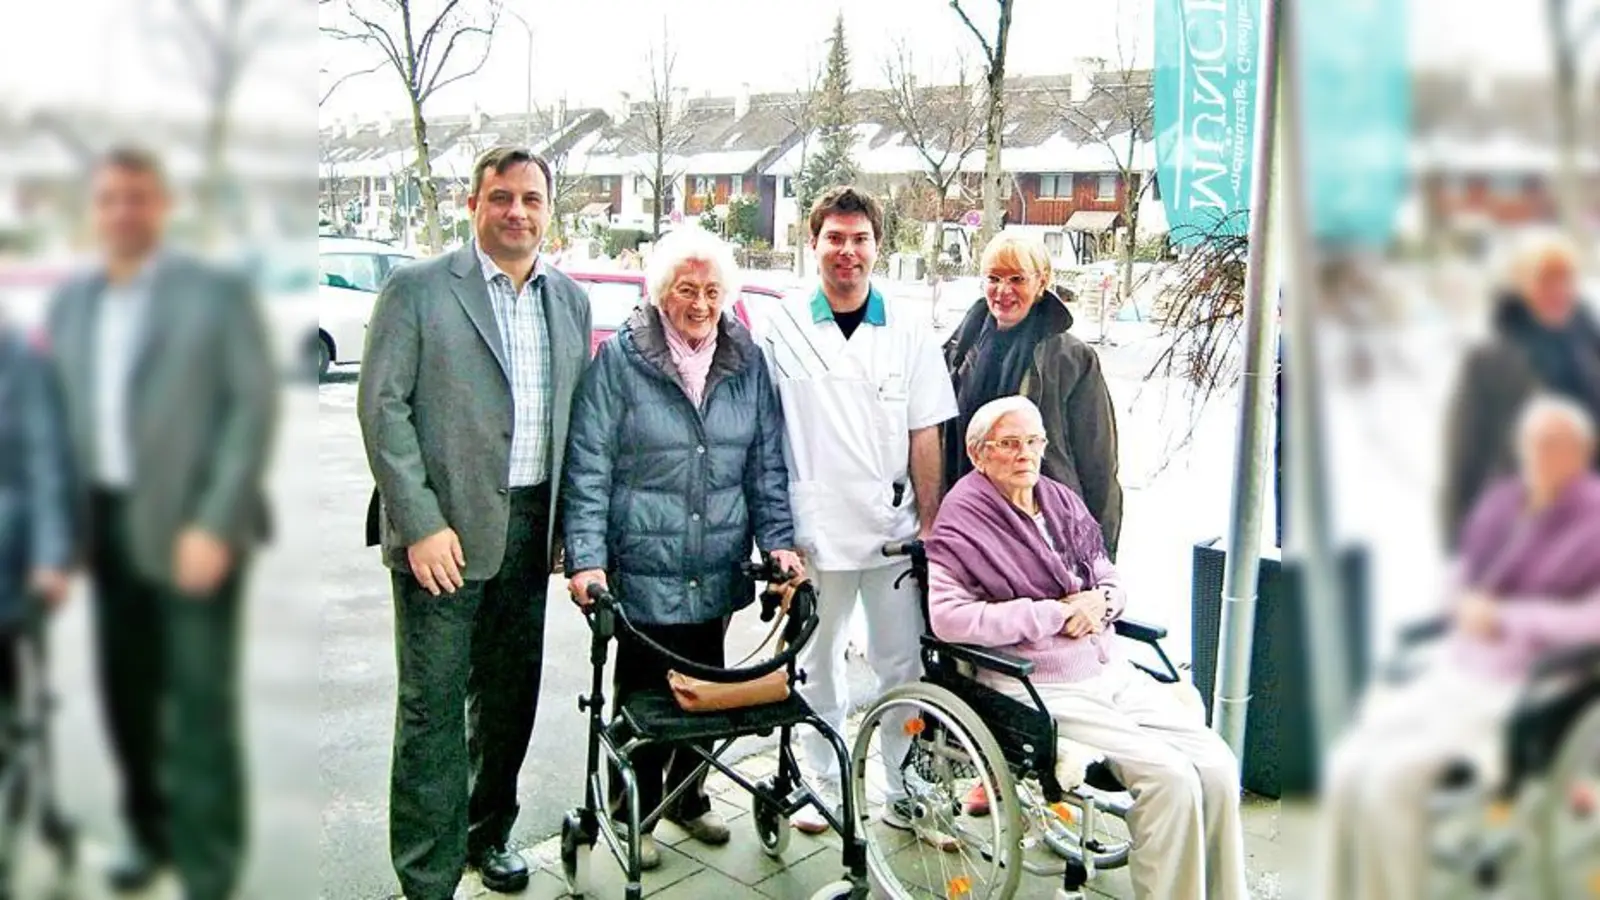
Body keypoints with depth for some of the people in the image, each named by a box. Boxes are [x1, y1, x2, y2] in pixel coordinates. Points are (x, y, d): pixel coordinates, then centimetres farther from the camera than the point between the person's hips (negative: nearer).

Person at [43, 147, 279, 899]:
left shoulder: (218, 294, -4)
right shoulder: (69, 301, 12)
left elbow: (256, 406, -9)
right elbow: (58, 413, 13)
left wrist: (213, 524, -16)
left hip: (190, 524, -5)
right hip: (108, 523, 5)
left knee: (198, 700, -3)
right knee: (126, 690, 11)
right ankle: (150, 831, 31)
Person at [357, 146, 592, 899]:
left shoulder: (569, 299, 11)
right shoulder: (417, 289, -4)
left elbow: (577, 414, 13)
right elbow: (382, 407, -8)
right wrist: (421, 524, -14)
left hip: (530, 525, 5)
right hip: (444, 527, -5)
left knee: (512, 695, 15)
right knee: (434, 707, 0)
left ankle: (487, 835, 33)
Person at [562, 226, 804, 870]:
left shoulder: (746, 362, 6)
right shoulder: (619, 358, -6)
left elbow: (766, 463, 9)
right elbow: (588, 467, -8)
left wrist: (778, 540, -2)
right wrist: (587, 559, -15)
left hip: (718, 573, 4)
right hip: (643, 570, -4)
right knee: (644, 694, 6)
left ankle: (687, 796, 37)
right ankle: (633, 812, 27)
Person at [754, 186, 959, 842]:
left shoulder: (909, 336, 5)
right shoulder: (782, 331, 1)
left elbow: (924, 437, 6)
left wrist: (930, 523, 0)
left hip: (894, 528, 1)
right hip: (815, 528, -1)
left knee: (903, 663, 6)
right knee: (817, 663, 11)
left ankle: (907, 792, 20)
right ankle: (822, 782, 27)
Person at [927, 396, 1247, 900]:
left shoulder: (1062, 501, 15)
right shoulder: (963, 522, -6)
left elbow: (1111, 579, 23)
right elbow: (948, 617, -18)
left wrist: (1099, 601, -4)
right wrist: (1055, 613, -14)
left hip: (1112, 670, 7)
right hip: (1042, 689, -7)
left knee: (1217, 765, -10)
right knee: (1169, 776, -22)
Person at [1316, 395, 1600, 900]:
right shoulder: (1502, 504, 8)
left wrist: (1505, 617, -16)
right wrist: (1465, 601, -2)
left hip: (1524, 693, -6)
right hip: (1453, 673, 6)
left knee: (1393, 778, -23)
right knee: (1347, 767, -12)